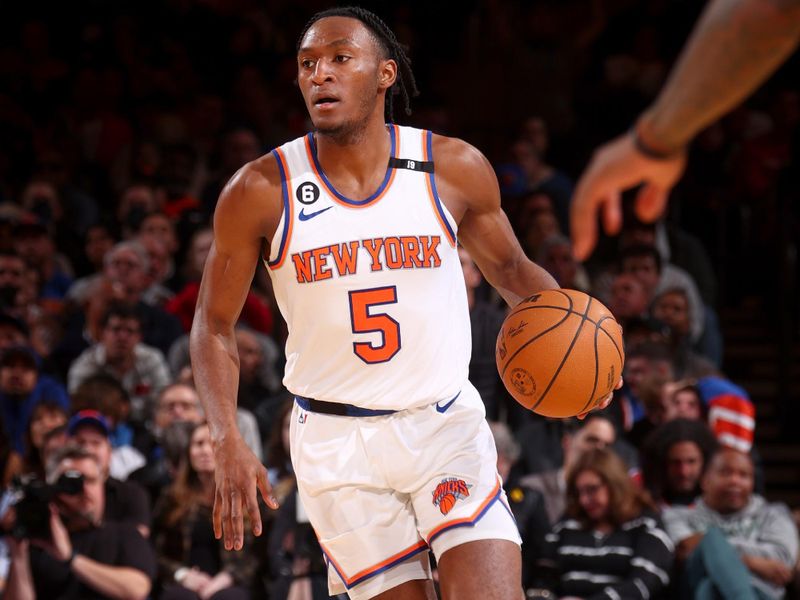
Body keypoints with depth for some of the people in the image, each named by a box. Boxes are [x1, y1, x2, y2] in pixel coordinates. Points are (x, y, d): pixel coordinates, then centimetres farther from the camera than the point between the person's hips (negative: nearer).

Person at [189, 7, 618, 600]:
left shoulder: (456, 168, -2)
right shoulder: (261, 192, -6)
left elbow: (511, 269, 14)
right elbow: (214, 326, 2)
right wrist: (228, 442, -11)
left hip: (446, 424, 1)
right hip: (336, 441, 0)